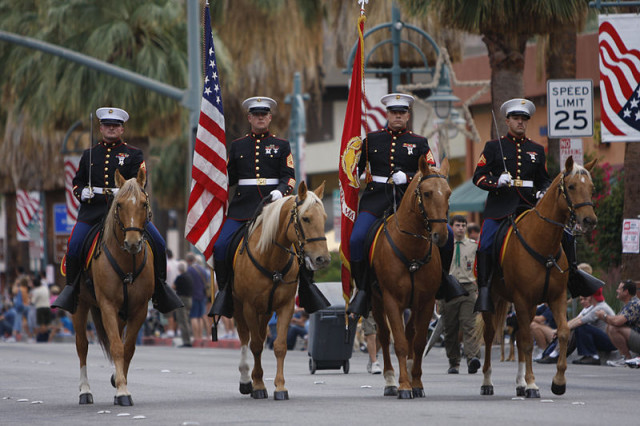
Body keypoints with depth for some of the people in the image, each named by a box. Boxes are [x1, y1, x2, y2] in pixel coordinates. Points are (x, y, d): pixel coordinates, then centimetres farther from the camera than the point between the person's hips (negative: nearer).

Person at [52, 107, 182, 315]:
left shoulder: (133, 154, 9)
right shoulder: (89, 154, 17)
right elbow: (77, 181, 21)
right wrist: (83, 192, -2)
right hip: (93, 209, 1)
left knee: (157, 243, -13)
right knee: (74, 245, -20)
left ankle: (160, 285, 4)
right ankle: (71, 288, -1)